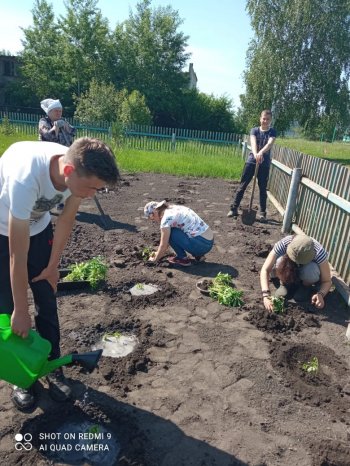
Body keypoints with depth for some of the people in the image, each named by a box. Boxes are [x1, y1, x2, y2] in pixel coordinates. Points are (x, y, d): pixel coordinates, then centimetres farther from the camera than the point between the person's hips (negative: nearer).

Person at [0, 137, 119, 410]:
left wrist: (52, 266, -1)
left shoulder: (80, 170, -26)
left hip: (38, 226, 4)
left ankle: (52, 367, 24)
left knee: (47, 300, 6)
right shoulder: (25, 178, -43)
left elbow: (66, 219, -8)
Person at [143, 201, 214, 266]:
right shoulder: (174, 209, 13)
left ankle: (183, 258, 5)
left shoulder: (167, 218, -13)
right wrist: (159, 253, 30)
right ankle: (198, 255, 18)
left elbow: (163, 245, -6)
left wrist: (155, 259, 9)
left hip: (201, 245, -9)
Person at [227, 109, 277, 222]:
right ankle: (234, 209, 4)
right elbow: (253, 142, -15)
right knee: (242, 185, 0)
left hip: (265, 163, 0)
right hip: (251, 160, 1)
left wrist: (261, 152, -39)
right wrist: (256, 154, -36)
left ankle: (262, 212, 11)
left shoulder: (272, 132, 2)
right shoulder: (254, 130, 4)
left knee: (263, 188, 4)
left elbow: (270, 143, -18)